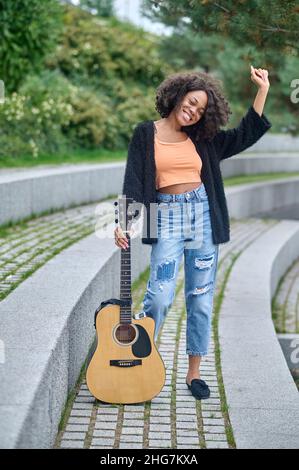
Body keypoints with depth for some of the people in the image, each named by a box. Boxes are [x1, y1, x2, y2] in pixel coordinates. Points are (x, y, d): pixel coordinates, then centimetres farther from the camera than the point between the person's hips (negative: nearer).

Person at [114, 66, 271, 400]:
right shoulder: (146, 134, 4)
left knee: (201, 297, 5)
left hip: (203, 216, 3)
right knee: (160, 295, -15)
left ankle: (194, 373, 15)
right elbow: (133, 182, -1)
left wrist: (263, 90, 9)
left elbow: (245, 136, 12)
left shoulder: (202, 138, 11)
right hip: (167, 218, -3)